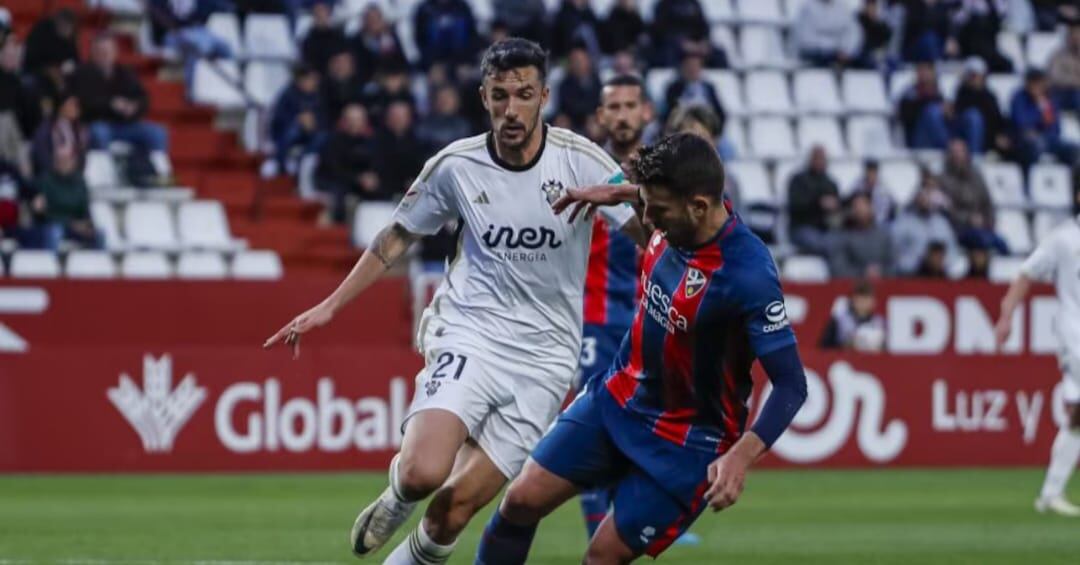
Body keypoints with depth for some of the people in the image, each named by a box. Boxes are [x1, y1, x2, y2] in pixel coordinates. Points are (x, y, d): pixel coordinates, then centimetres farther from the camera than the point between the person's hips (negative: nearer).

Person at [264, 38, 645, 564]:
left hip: (543, 359, 0)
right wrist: (328, 308, 11)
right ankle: (397, 498, 14)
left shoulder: (580, 160, -7)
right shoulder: (455, 166, -3)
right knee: (423, 473, -23)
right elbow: (397, 237, 12)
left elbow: (650, 234, -1)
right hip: (468, 337, 0)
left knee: (455, 508, -8)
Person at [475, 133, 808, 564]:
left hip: (686, 443, -7)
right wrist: (619, 193, 11)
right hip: (619, 399, 7)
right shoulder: (676, 224, -11)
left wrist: (741, 456, -41)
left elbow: (791, 385, -29)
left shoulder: (749, 278, -32)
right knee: (523, 499, 1)